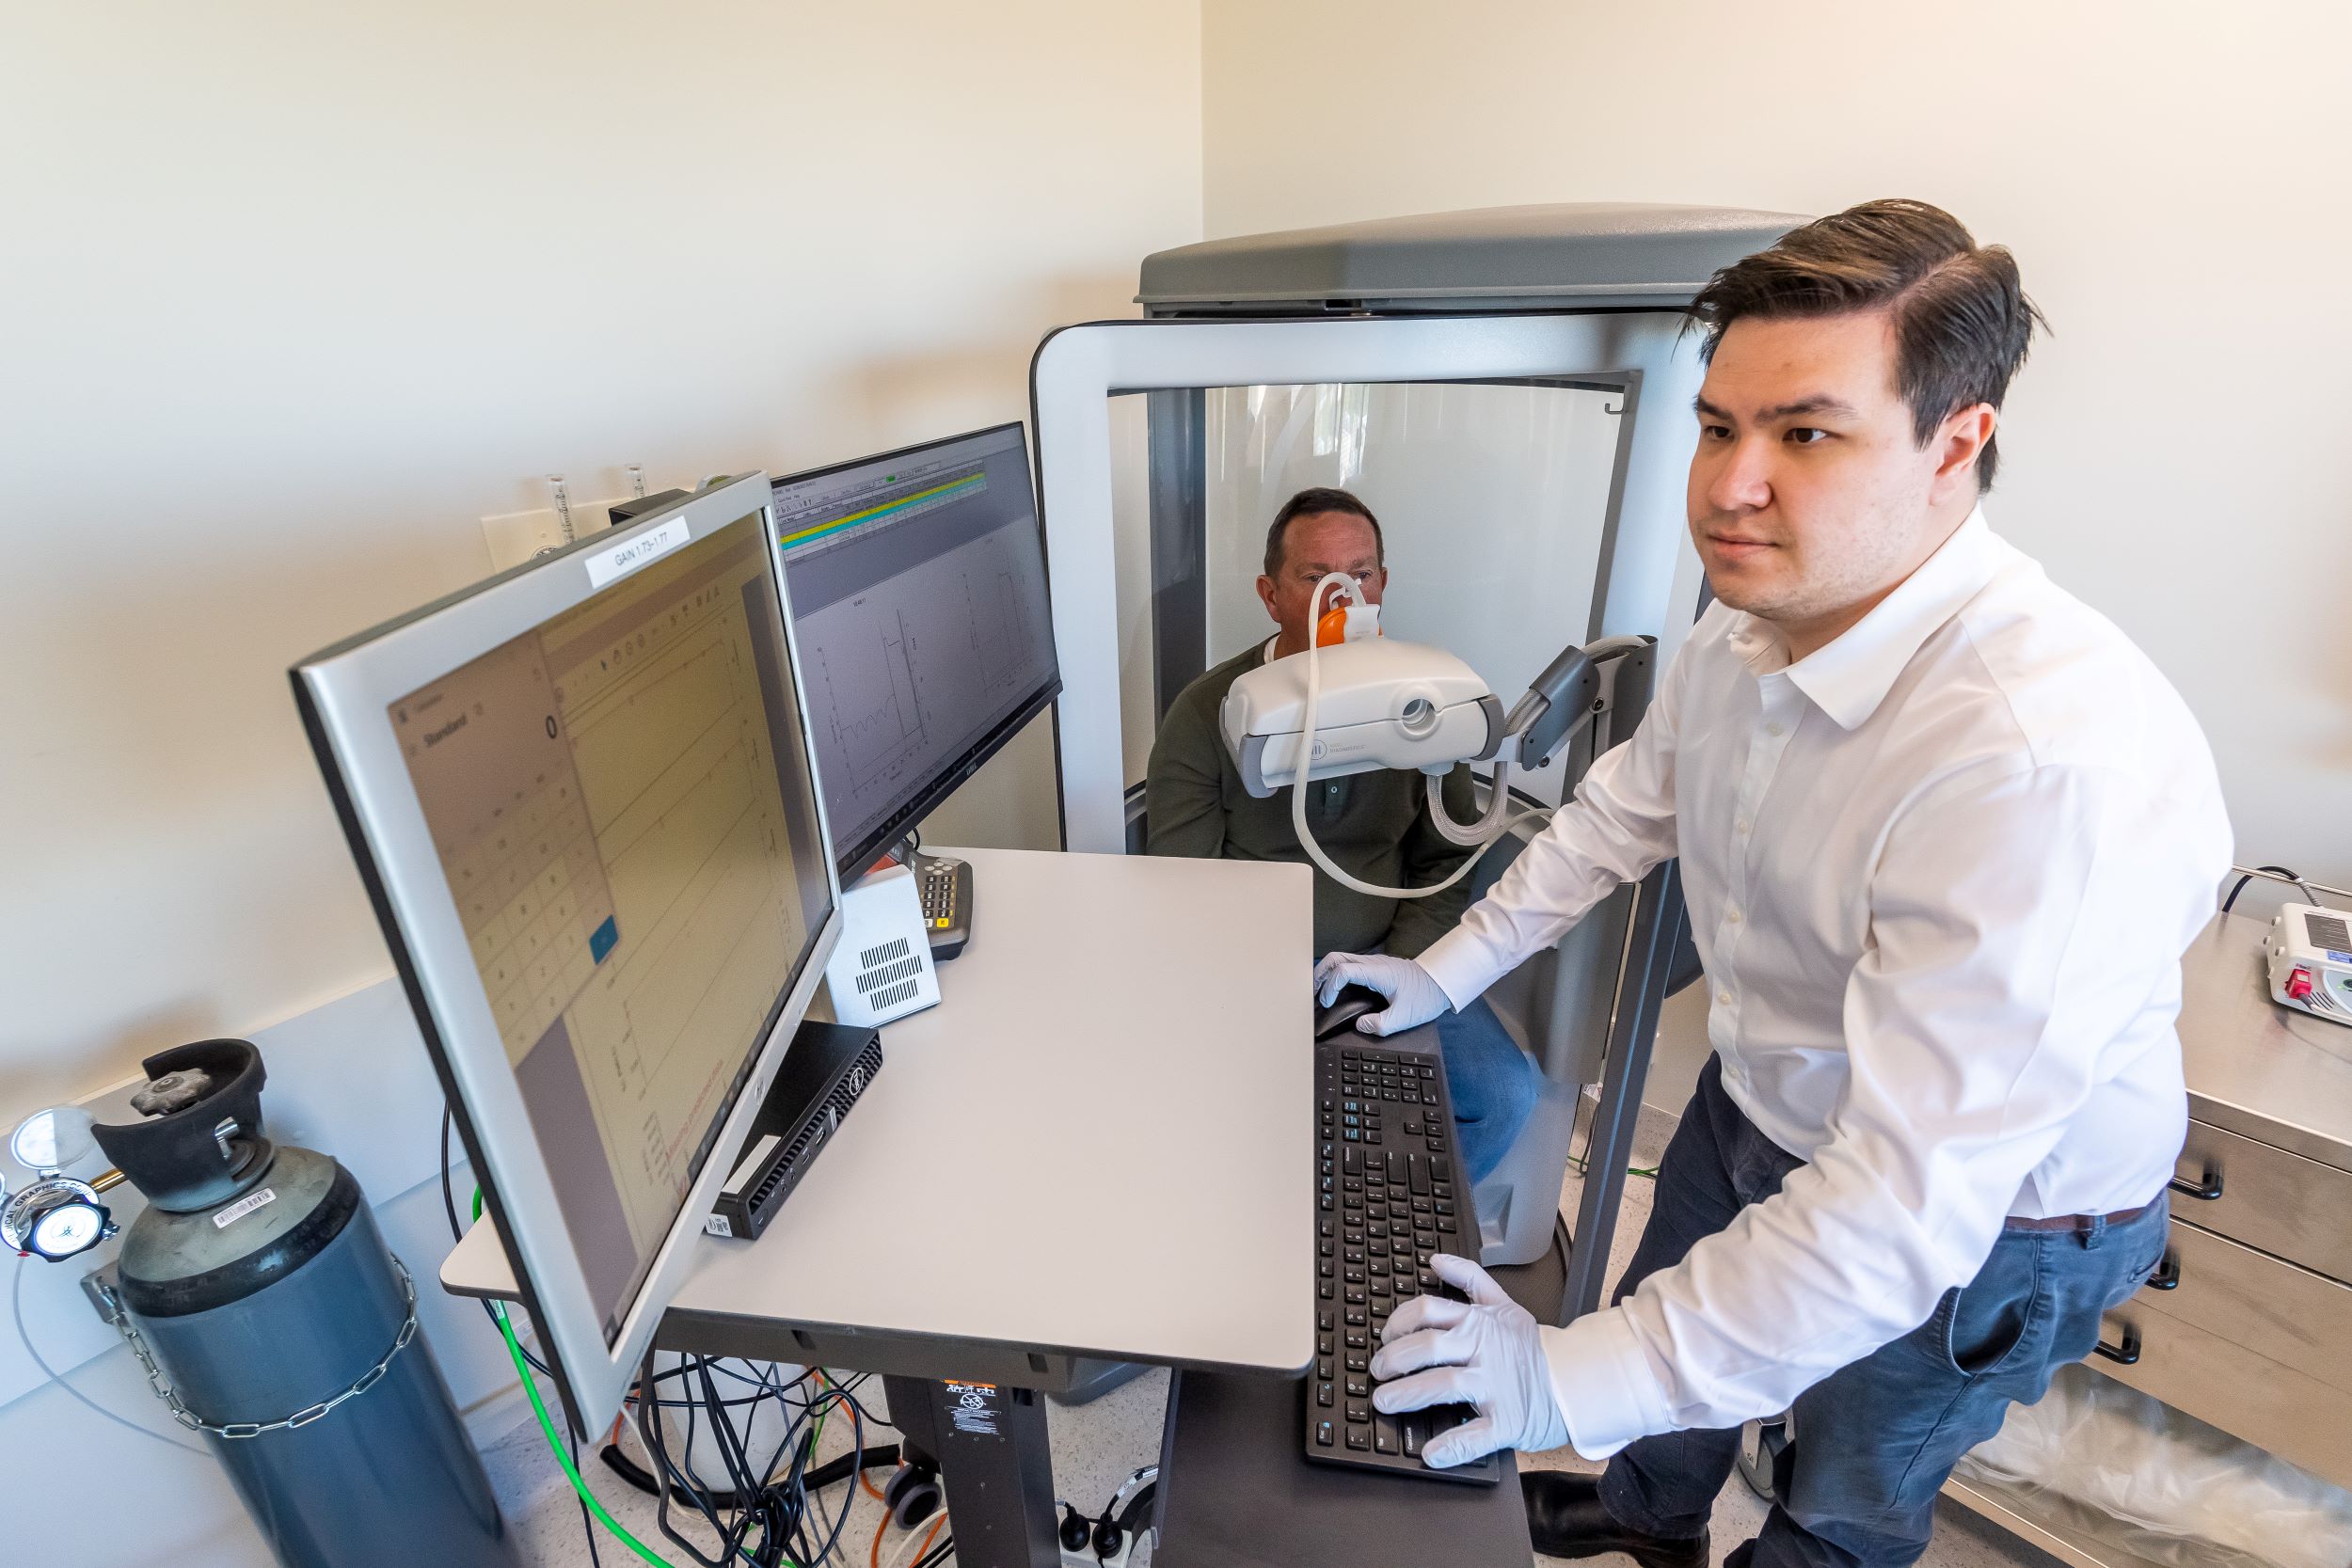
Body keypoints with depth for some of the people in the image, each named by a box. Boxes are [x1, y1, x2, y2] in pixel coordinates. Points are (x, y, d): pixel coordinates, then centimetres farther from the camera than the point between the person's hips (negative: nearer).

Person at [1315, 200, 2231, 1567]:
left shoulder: (2052, 765, -40)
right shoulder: (1753, 629, -14)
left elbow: (1908, 1206, -38)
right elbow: (1626, 811, 2)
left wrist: (1577, 1378, -34)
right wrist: (1444, 974, 3)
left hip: (1986, 1227, -6)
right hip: (1759, 1101, 7)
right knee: (1675, 1318, 31)